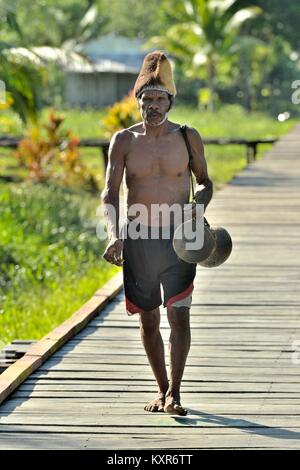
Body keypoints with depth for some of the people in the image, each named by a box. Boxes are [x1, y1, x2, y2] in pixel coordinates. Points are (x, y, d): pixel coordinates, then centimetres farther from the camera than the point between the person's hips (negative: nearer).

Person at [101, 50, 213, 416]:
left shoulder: (188, 138, 0)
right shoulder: (124, 141, 0)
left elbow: (204, 181, 13)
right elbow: (110, 192, -3)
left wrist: (200, 204, -10)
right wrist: (114, 235, -19)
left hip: (179, 238, -1)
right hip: (137, 239, 1)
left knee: (179, 315, -11)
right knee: (148, 320, 8)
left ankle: (174, 394, -9)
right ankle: (162, 389, 23)